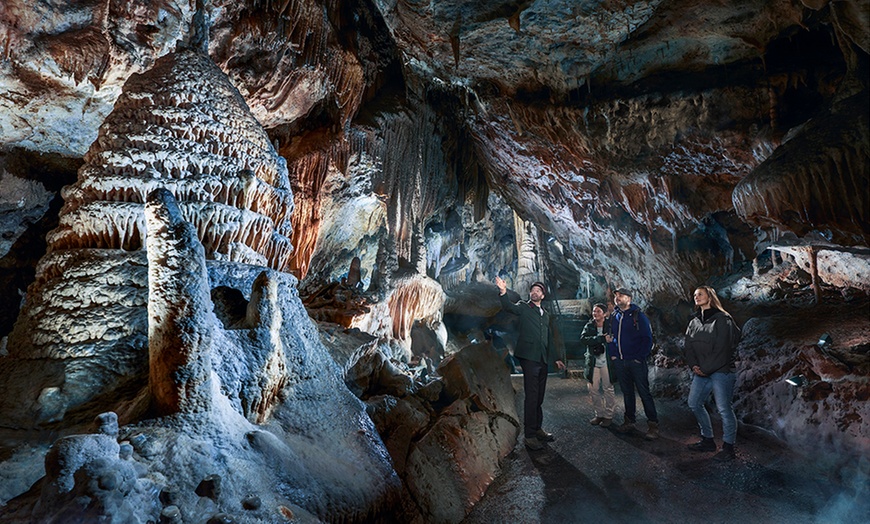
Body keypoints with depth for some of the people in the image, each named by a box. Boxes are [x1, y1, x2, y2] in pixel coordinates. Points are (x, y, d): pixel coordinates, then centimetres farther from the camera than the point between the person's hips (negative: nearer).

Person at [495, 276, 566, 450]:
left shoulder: (545, 315, 22)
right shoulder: (523, 307, 3)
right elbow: (508, 306, -18)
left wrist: (555, 358, 25)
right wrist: (503, 292, -35)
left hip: (543, 359, 6)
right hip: (529, 357, -6)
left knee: (539, 397, 11)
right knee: (531, 396, -9)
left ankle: (537, 429, 21)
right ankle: (529, 435, -4)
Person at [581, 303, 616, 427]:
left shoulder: (610, 325, -3)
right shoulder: (589, 326, 4)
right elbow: (583, 339, -12)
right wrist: (602, 339, -20)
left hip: (607, 362, -3)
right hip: (593, 362, 3)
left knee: (608, 389, 2)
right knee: (593, 389, 6)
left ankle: (608, 415, 15)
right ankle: (599, 414, 20)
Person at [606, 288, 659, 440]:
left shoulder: (638, 316, -5)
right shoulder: (614, 317, 12)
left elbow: (647, 339, -9)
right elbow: (612, 337, 19)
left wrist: (641, 357, -14)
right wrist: (612, 354, 7)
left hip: (636, 361, -6)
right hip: (620, 362, 6)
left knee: (644, 393, -4)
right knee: (627, 392, 13)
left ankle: (653, 425, 2)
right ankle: (629, 421, 23)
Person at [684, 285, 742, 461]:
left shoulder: (723, 319, -8)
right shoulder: (694, 322, 14)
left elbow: (722, 349, -14)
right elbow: (689, 347, 10)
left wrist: (705, 369, -15)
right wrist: (694, 365, -6)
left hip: (721, 371, -7)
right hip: (701, 373, 8)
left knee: (724, 409, -3)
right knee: (694, 404, 9)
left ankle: (728, 447, 10)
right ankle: (708, 440, 23)